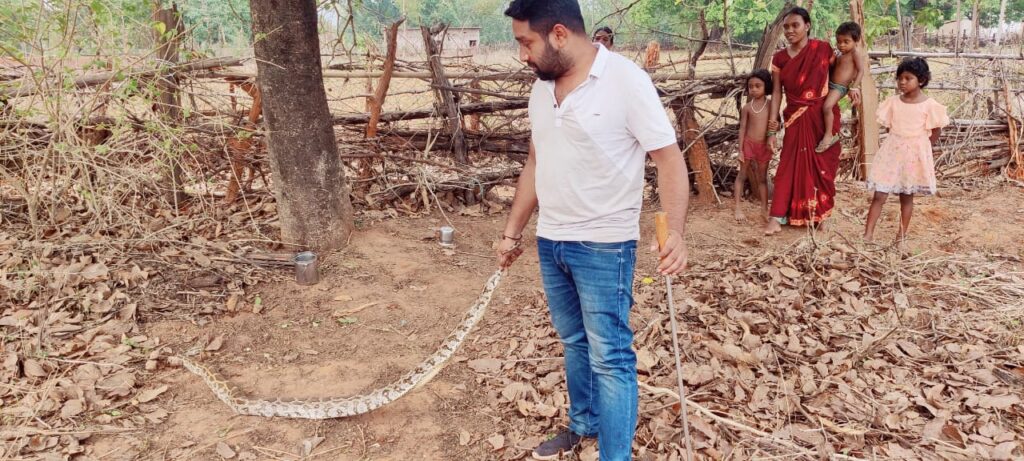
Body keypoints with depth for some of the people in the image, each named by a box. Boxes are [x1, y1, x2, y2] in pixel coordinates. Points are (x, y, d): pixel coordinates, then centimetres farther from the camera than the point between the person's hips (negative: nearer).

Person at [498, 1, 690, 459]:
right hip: (550, 241, 7)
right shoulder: (541, 88, 6)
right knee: (574, 342, 21)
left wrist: (674, 231, -29)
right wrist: (512, 231, 17)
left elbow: (669, 157, -16)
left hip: (604, 246, -7)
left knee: (610, 356, 0)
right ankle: (583, 423, 40)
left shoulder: (626, 80, -15)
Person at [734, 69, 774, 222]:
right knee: (742, 175, 4)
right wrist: (740, 150, -6)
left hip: (764, 145, 1)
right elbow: (742, 128, -3)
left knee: (762, 177, 11)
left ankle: (764, 209, 20)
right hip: (749, 143, -1)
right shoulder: (747, 107, -5)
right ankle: (738, 208, 8)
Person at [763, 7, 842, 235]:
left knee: (822, 165, 6)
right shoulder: (779, 58, 1)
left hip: (823, 116, -1)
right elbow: (777, 92, 1)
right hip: (796, 119, 1)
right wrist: (772, 128, -3)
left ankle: (818, 214, 22)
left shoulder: (823, 49, -4)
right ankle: (777, 217, -7)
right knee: (789, 165, -5)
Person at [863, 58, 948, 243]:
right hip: (892, 151, 2)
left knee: (907, 197, 10)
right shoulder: (893, 102, 0)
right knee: (879, 195, -3)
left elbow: (935, 132, 0)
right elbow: (889, 125, 8)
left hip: (915, 155, -2)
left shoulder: (929, 105, -7)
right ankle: (868, 234, -1)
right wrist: (899, 143, 1)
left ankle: (902, 234, 21)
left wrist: (919, 147, 0)